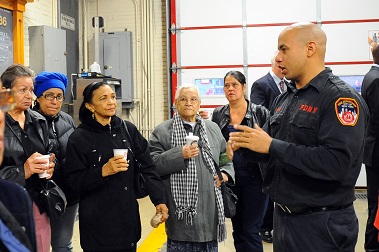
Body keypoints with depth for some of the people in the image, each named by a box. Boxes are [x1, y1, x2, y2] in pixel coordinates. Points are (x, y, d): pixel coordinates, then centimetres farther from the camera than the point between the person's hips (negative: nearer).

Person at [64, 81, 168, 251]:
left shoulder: (128, 129, 2)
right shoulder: (79, 138, -6)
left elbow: (148, 167, 1)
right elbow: (74, 181, -8)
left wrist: (159, 200, -5)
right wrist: (103, 171, -21)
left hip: (128, 216, 3)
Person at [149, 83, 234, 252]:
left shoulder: (213, 128, 13)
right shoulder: (162, 131, -2)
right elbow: (151, 164, -11)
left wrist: (226, 173, 4)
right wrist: (180, 154, -19)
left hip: (210, 207, 4)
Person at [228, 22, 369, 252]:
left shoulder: (341, 97, -15)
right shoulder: (285, 99, 9)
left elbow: (337, 163, -28)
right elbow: (268, 142, 15)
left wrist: (271, 146, -25)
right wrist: (245, 143, -8)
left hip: (321, 224, -7)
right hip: (282, 216, 7)